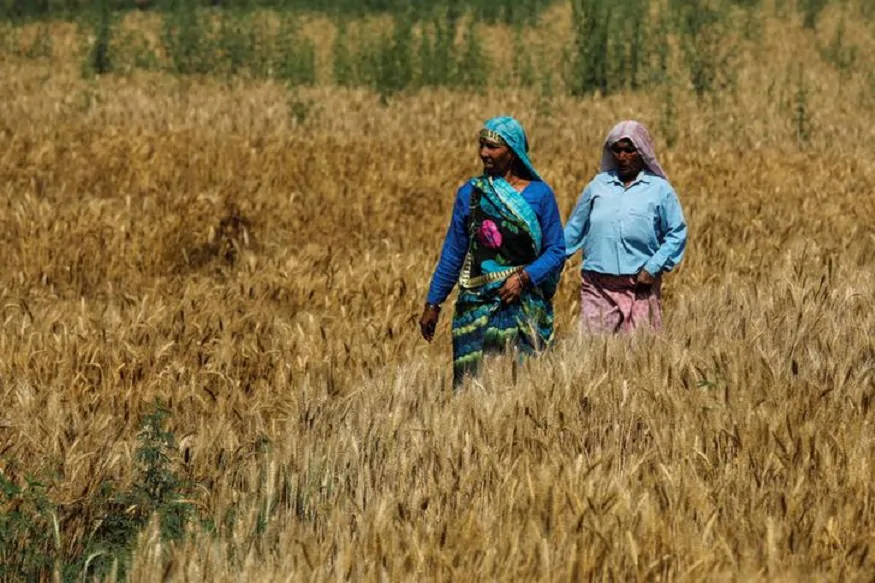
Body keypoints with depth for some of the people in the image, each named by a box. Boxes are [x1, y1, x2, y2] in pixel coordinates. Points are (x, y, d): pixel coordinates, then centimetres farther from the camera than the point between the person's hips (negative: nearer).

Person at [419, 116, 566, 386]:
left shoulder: (539, 194, 1)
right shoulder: (470, 193, 6)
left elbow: (556, 250, 0)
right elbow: (453, 253, 11)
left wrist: (524, 277, -16)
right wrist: (433, 303, 10)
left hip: (525, 304, -2)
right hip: (477, 304, 2)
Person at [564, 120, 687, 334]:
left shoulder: (659, 189, 4)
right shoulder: (598, 186, 12)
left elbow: (676, 234, 3)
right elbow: (574, 228, 16)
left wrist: (654, 268, -6)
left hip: (640, 285, -2)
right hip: (598, 286, 2)